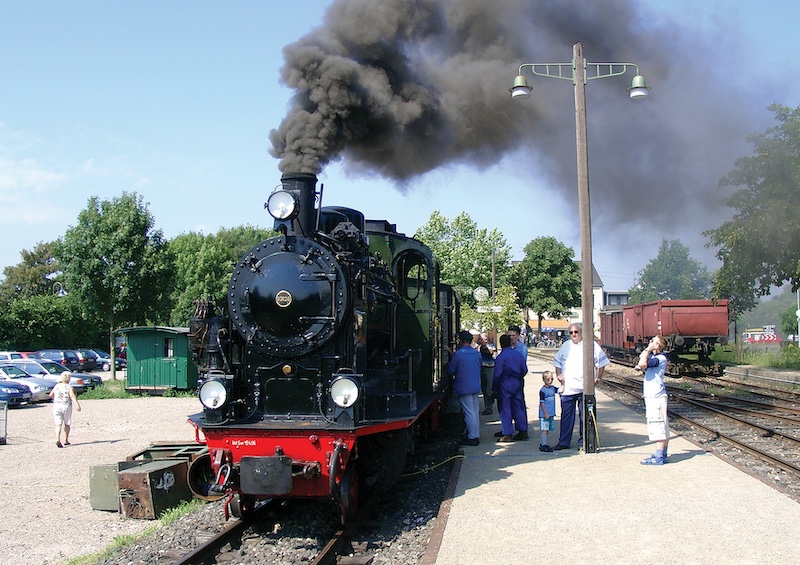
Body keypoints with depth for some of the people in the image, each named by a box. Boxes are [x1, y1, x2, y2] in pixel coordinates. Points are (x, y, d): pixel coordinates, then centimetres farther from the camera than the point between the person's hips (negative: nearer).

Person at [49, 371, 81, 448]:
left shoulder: (57, 386, 8)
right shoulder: (69, 387, -4)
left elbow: (51, 395, 16)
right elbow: (72, 396, -20)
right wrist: (77, 405, -29)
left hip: (56, 406, 2)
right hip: (66, 407, -2)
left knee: (58, 425, -2)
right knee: (67, 424, 15)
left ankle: (57, 439, -23)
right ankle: (66, 440, 20)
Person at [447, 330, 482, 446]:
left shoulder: (458, 354, -14)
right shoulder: (477, 353, 5)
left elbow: (451, 370, -6)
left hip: (464, 387, -6)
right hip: (476, 386, 6)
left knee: (469, 413, -4)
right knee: (476, 412, 12)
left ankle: (472, 437, -2)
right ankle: (476, 435, 19)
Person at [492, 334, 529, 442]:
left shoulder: (501, 357, -13)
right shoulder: (519, 354, 4)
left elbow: (497, 374, -13)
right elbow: (524, 370, 8)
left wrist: (494, 388, -4)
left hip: (505, 385, -5)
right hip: (517, 384, 6)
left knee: (505, 409, 1)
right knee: (518, 407, 12)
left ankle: (508, 434, 1)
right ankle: (523, 431, 15)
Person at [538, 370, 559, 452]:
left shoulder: (553, 388, 9)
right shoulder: (542, 390, -12)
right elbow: (542, 403, -13)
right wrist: (545, 413, -15)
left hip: (551, 413, 7)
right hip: (544, 414, -7)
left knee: (547, 429, 13)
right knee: (544, 429, -6)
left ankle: (542, 443, 22)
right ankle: (544, 445, -4)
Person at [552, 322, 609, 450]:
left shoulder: (591, 344, 1)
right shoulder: (565, 346, 15)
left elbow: (601, 363, 4)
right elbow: (557, 362, 24)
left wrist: (597, 378, -3)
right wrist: (558, 375, 8)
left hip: (584, 388, -3)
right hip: (567, 388, 3)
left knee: (585, 416, 2)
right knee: (566, 416, 6)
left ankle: (583, 441, 11)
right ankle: (563, 442, 11)